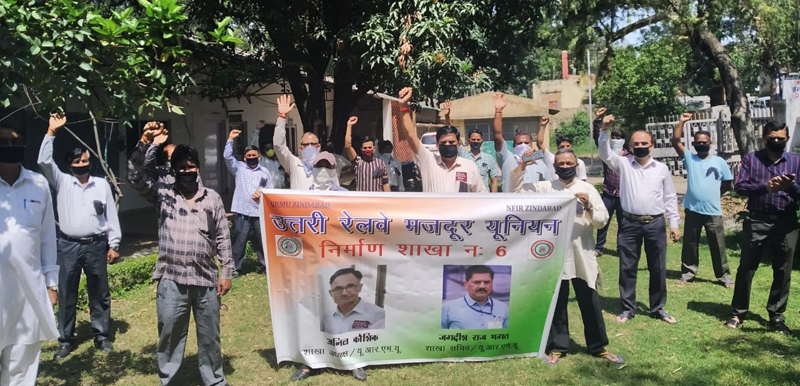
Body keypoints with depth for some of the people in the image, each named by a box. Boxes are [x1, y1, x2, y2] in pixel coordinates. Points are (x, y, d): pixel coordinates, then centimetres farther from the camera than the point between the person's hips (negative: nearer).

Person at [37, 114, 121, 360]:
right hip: (69, 246, 0)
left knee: (99, 293, 8)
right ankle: (66, 340, 18)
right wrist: (52, 132, -12)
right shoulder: (62, 182, 6)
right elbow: (44, 161, -8)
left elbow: (111, 215, 5)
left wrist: (113, 244, 2)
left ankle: (101, 335, 20)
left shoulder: (102, 184, 5)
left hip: (96, 245, 0)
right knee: (66, 295, 6)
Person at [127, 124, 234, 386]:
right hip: (171, 281, -1)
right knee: (170, 336, 10)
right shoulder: (163, 194, 5)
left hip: (206, 279, 1)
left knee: (209, 337, 13)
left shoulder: (212, 198, 6)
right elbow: (135, 176, -7)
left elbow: (222, 238, 6)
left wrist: (227, 272, 2)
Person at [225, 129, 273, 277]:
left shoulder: (265, 172, 14)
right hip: (242, 212, -2)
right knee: (239, 241, -2)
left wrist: (263, 195, -6)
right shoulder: (239, 168, 8)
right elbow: (227, 156, -5)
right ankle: (235, 268, 6)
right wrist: (230, 139, -10)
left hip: (260, 212, 2)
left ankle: (264, 265, 25)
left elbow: (271, 190, 13)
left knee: (262, 240, 10)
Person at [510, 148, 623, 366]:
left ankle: (598, 347, 24)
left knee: (590, 304, 8)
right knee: (557, 304, 10)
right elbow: (516, 191, -3)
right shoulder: (545, 188, 4)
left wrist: (589, 207, -17)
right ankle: (558, 347, 23)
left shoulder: (588, 189, 3)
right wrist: (522, 165, -10)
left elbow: (602, 220, 1)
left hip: (582, 256, 0)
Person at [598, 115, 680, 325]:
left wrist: (674, 223, 3)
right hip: (630, 223, 0)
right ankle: (628, 308, 18)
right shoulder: (623, 164, 4)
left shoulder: (662, 168, 5)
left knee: (658, 268, 8)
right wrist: (605, 130, -26)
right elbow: (604, 153, -12)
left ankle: (658, 308, 23)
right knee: (627, 268, 5)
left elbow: (670, 198, 7)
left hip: (655, 223, 1)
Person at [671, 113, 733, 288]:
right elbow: (675, 142, -10)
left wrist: (713, 194, 7)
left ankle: (724, 276, 18)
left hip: (713, 212, 0)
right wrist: (681, 122, -15)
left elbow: (728, 183, 12)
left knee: (718, 245, 6)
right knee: (690, 244, 11)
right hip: (692, 210, 1)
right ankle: (688, 272, 23)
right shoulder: (689, 158, 2)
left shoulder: (719, 162, 2)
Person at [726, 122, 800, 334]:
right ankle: (738, 312, 15)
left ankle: (776, 316, 21)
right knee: (746, 268, 3)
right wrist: (765, 186, -22)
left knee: (783, 272, 8)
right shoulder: (751, 158, 3)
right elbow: (739, 186, -7)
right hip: (757, 221, -1)